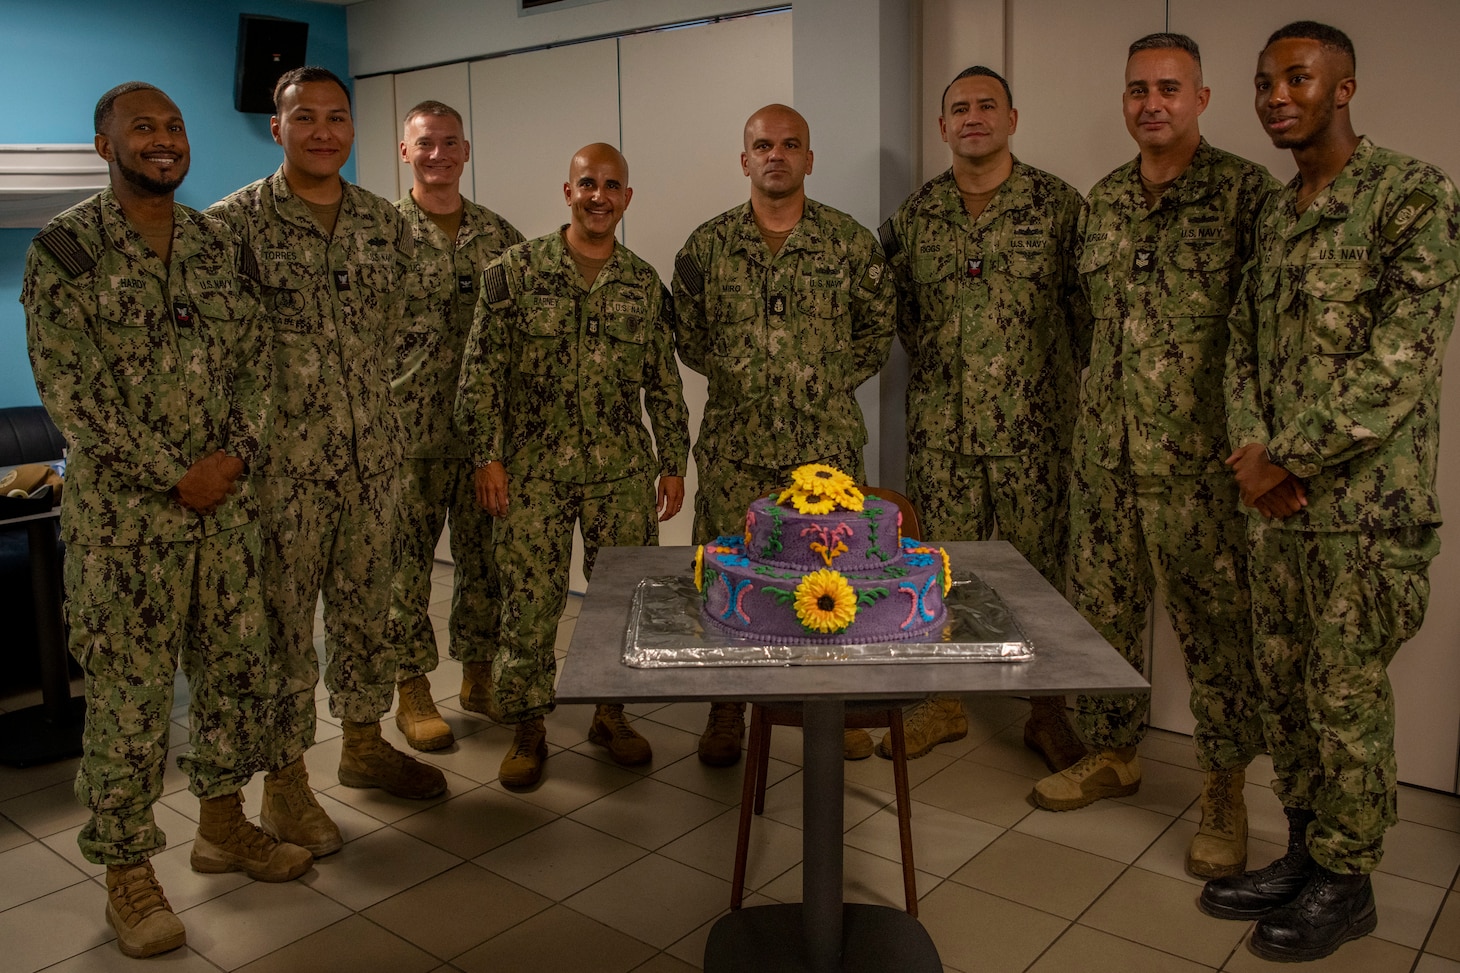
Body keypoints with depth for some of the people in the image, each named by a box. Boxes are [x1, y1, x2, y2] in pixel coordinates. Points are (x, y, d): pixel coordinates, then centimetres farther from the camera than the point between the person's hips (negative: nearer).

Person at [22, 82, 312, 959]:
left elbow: (255, 358, 7)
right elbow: (68, 390, -12)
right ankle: (128, 869, 20)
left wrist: (235, 456, -8)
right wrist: (173, 477, -14)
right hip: (123, 514, -5)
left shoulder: (220, 243, 9)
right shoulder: (64, 250, -6)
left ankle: (223, 826, 32)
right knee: (130, 696, 3)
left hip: (228, 501, 5)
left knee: (241, 671, 12)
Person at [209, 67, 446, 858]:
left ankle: (364, 743, 34)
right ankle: (285, 780, 20)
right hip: (280, 463, -5)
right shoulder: (234, 222, -8)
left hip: (371, 457, 5)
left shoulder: (386, 224, 7)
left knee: (365, 606, 16)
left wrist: (351, 394, 12)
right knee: (282, 621, 5)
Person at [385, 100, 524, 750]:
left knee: (485, 558, 11)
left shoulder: (499, 235, 8)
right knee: (406, 564, 5)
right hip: (407, 433, -3)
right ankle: (412, 691, 20)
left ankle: (478, 675, 27)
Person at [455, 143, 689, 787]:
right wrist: (487, 456, -8)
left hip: (624, 471, 3)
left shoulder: (644, 284, 7)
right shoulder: (515, 270, -2)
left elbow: (664, 382, 10)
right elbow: (481, 370, -3)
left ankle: (611, 711, 27)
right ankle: (527, 727, 19)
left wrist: (673, 464, 7)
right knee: (528, 602, 2)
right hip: (534, 470, -2)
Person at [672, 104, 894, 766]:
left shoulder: (850, 242, 3)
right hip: (735, 444, 1)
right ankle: (726, 712, 22)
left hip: (828, 443, 0)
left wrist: (833, 381, 4)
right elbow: (687, 336, 13)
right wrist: (737, 377, 6)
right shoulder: (707, 246, 4)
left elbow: (878, 326, 10)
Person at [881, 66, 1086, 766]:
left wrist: (1063, 383, 2)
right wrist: (936, 370, 12)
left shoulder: (1057, 204, 0)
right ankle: (945, 703, 25)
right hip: (938, 427, 3)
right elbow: (898, 308, 17)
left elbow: (1087, 306, 3)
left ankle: (1047, 712, 20)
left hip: (1033, 426, -2)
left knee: (1039, 566, 4)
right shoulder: (913, 216, 8)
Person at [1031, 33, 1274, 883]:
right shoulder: (1103, 201, 12)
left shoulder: (1245, 192, -6)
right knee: (1102, 611, 13)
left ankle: (1226, 796, 20)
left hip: (1198, 457, -5)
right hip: (1106, 451, 6)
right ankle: (1115, 754, 33)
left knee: (1216, 624, 4)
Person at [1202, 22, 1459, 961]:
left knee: (1347, 700, 4)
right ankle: (1305, 851, 32)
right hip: (1278, 499, 7)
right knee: (1286, 688, 15)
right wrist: (1252, 453, -5)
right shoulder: (1274, 216, 13)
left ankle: (1346, 883, 22)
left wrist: (1292, 458, -16)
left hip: (1363, 504, -7)